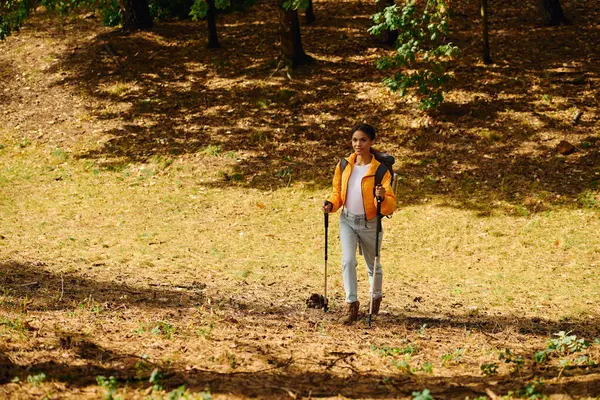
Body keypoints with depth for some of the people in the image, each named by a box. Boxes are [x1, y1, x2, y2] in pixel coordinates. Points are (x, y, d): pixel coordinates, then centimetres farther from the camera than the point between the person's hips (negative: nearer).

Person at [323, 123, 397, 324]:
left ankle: (376, 297, 42)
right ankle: (351, 305, -9)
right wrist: (331, 204, -9)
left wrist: (382, 197, -40)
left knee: (373, 265, 15)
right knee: (348, 261, -16)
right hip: (347, 221, 2)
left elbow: (390, 205, -18)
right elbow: (337, 192, 12)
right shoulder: (344, 165, -2)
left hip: (370, 224, -2)